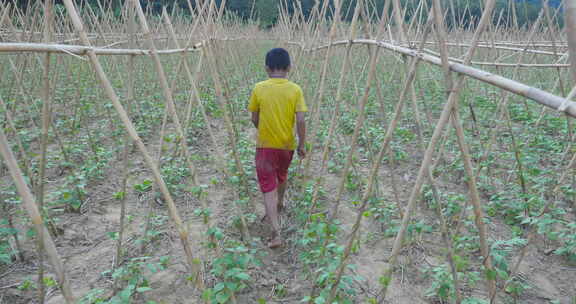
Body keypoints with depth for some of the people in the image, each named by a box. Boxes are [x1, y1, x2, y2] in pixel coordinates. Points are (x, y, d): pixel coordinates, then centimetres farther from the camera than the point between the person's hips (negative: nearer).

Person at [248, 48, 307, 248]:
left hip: (265, 144, -2)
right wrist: (302, 145, 0)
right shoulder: (295, 89, -8)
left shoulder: (259, 88, -8)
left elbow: (254, 119, 0)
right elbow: (300, 121, -12)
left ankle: (276, 233, -10)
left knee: (268, 187, 0)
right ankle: (279, 205, 54)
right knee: (281, 176, 29)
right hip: (287, 144, 2)